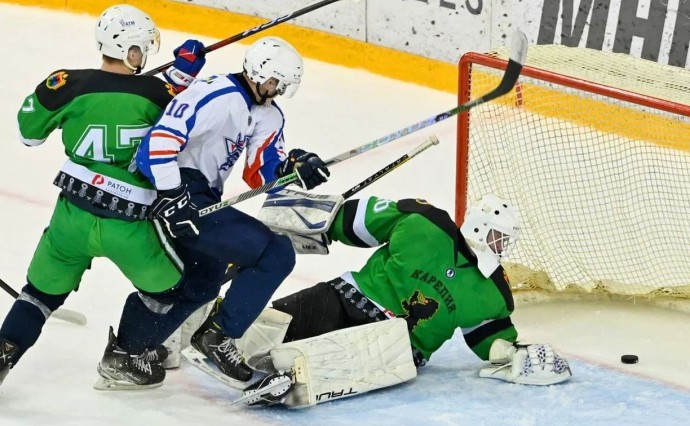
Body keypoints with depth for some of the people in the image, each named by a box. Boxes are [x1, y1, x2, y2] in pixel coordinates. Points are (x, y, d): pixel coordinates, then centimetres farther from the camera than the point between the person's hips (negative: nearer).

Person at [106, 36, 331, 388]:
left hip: (203, 197, 11)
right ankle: (217, 336, -6)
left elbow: (262, 174, 10)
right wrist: (171, 196, -30)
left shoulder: (269, 117, 12)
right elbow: (161, 138, -26)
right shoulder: (217, 97, -18)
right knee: (276, 253, -15)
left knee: (203, 281, 29)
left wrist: (292, 168, -10)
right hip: (180, 196, -11)